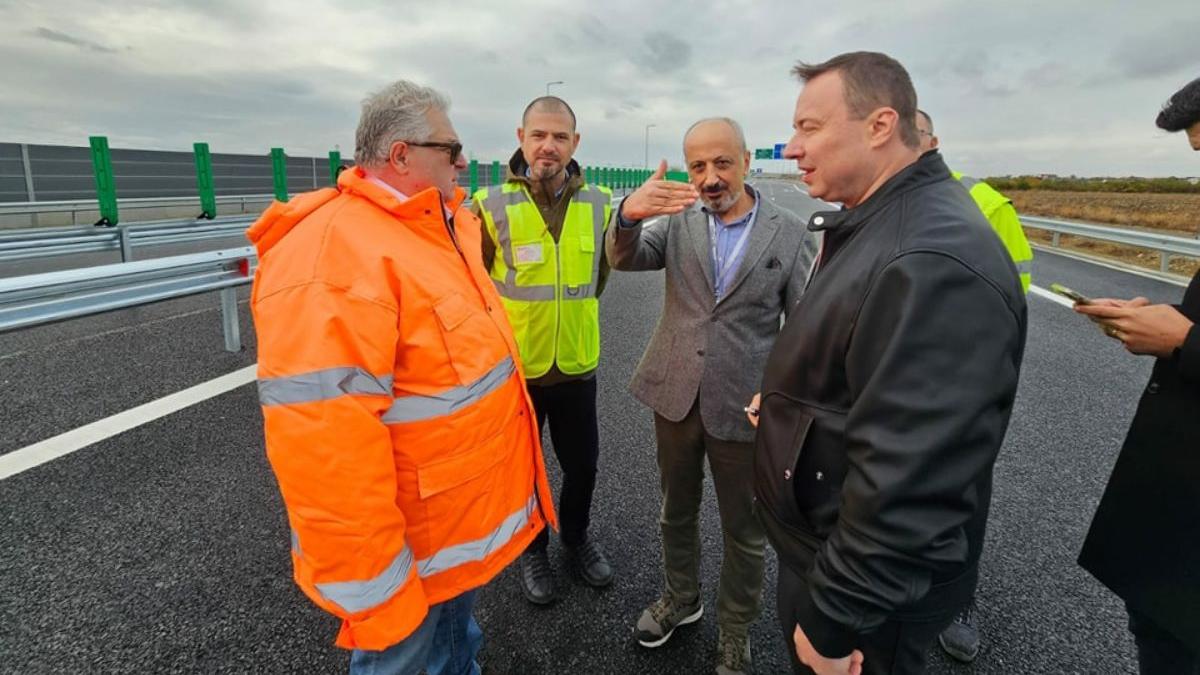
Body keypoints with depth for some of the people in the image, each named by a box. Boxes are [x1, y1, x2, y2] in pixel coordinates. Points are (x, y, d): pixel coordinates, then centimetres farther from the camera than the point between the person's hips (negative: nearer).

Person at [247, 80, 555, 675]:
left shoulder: (439, 229, 5)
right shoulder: (331, 257, -28)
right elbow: (322, 446, -32)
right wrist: (374, 594, -26)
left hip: (469, 514, 8)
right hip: (412, 549, -8)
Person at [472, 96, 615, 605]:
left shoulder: (599, 204, -4)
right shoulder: (490, 206, -14)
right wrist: (508, 323, 2)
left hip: (577, 364, 3)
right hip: (513, 366, -2)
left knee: (582, 463, 19)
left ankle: (576, 536, 47)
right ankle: (532, 548, 43)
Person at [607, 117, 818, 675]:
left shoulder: (790, 234, -6)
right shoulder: (677, 220, 0)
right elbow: (624, 258, -15)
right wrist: (629, 214, -37)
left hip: (744, 407, -2)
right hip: (675, 395, 2)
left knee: (745, 531, 15)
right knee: (676, 511, 21)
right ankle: (680, 599, 47)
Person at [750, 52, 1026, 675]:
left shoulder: (935, 261, -30)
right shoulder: (877, 225, 5)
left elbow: (906, 479, -31)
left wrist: (834, 619, -23)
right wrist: (784, 398, 7)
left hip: (873, 581, -9)